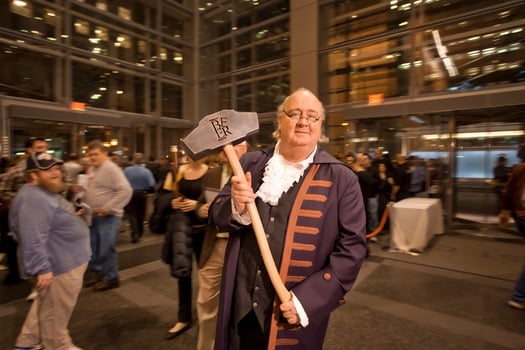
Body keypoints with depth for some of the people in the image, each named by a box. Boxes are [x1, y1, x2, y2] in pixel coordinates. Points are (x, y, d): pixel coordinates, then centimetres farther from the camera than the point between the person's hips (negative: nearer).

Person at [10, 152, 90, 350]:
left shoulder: (47, 193, 11)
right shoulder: (33, 199, -25)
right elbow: (33, 239, -30)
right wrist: (41, 269, -29)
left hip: (67, 261, 11)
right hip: (58, 267, -11)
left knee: (46, 307, 26)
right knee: (55, 312, 10)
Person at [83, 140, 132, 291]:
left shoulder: (111, 168, -16)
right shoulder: (92, 169, 13)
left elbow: (126, 190, -25)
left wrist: (108, 208, -23)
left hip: (108, 216, -9)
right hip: (94, 215, 9)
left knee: (106, 249, -1)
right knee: (92, 247, 17)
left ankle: (111, 278, 14)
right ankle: (96, 273, 35)